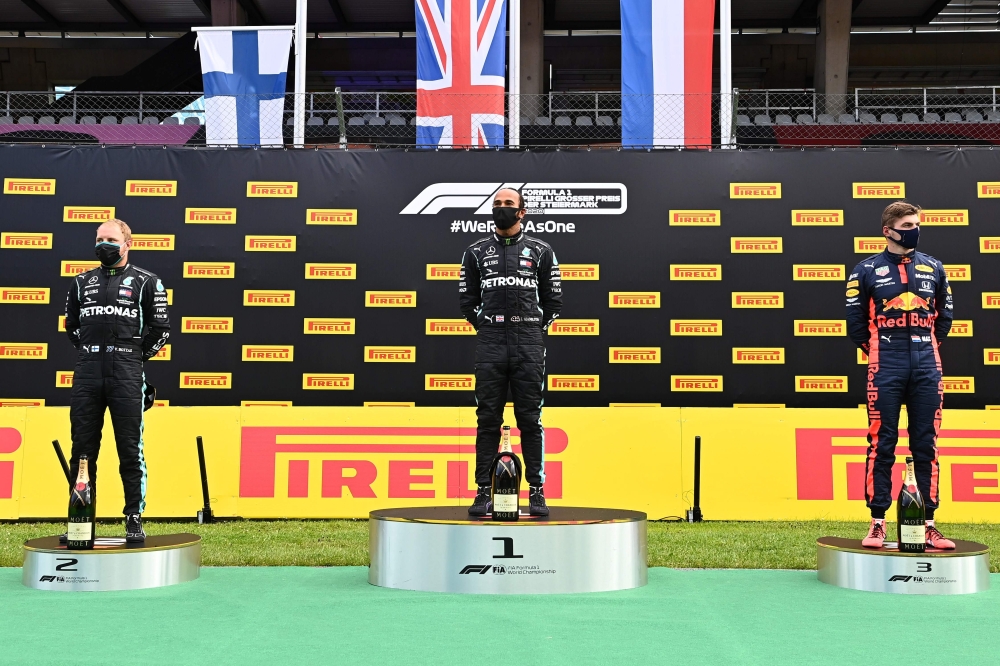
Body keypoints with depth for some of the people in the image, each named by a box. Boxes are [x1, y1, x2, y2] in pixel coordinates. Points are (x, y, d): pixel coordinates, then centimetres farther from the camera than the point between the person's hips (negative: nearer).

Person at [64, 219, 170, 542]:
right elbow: (72, 324, 22)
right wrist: (90, 353, 13)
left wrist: (135, 356, 6)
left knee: (130, 451, -2)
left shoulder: (146, 282, 4)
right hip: (86, 373, 4)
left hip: (126, 375, -4)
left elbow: (161, 328, 5)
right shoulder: (82, 282, 15)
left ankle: (134, 519, 3)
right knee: (82, 450, 6)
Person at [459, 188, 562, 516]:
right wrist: (485, 326, 6)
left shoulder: (541, 251, 8)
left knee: (530, 419, 1)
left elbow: (553, 299, 10)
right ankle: (484, 492, 7)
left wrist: (534, 329, 4)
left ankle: (536, 492, 6)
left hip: (528, 345, -1)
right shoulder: (476, 252, 11)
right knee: (488, 420, 2)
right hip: (489, 346, 1)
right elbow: (467, 298, 14)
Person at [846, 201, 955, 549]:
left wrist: (927, 346, 13)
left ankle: (929, 524, 9)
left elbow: (944, 315, 19)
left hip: (926, 366, 3)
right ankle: (877, 523, 2)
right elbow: (856, 320, 6)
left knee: (926, 446, 4)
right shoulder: (867, 270, 3)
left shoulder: (933, 268, 12)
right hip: (886, 367, -3)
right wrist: (876, 351, 6)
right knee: (882, 445, -3)